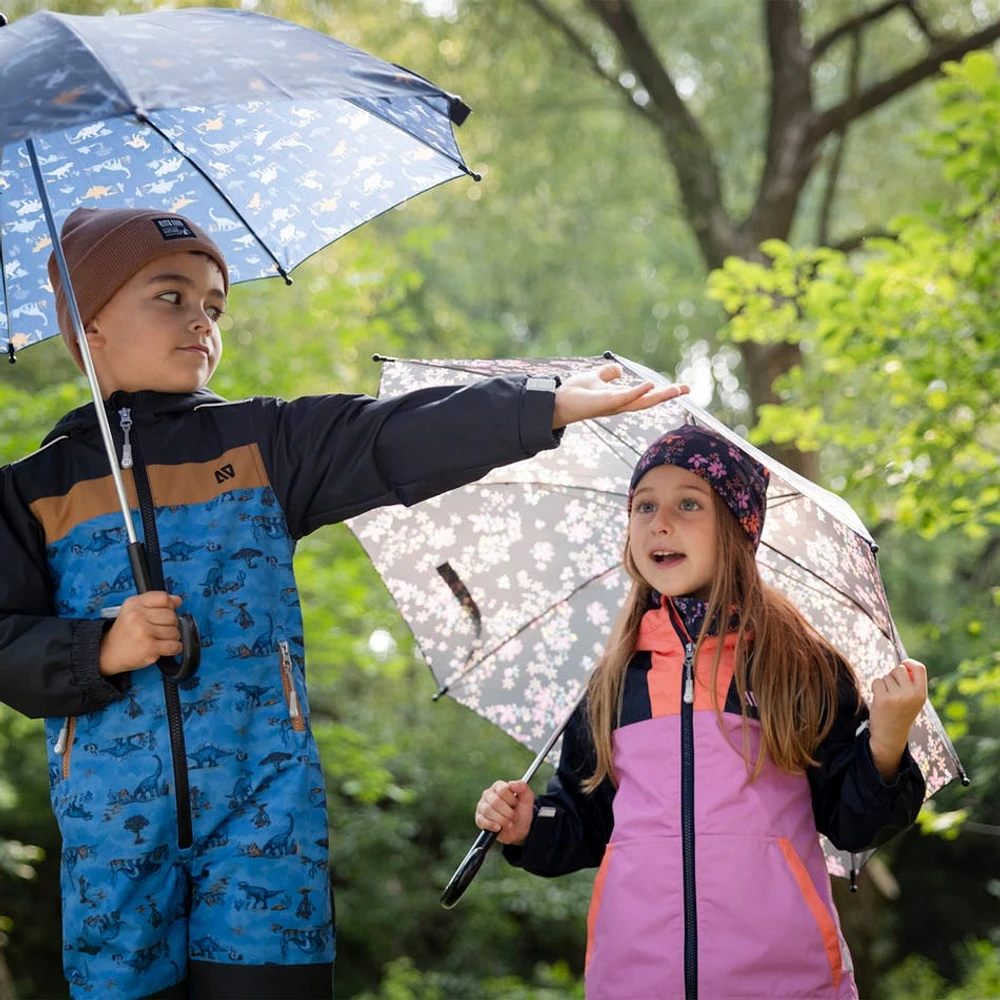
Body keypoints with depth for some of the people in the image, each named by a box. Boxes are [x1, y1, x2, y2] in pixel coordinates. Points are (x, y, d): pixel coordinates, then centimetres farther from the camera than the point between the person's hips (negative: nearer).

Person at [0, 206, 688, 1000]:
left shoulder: (264, 444, 9)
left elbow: (398, 441, -5)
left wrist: (548, 405, -17)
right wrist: (102, 650, -16)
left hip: (262, 804, 0)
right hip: (112, 818, 0)